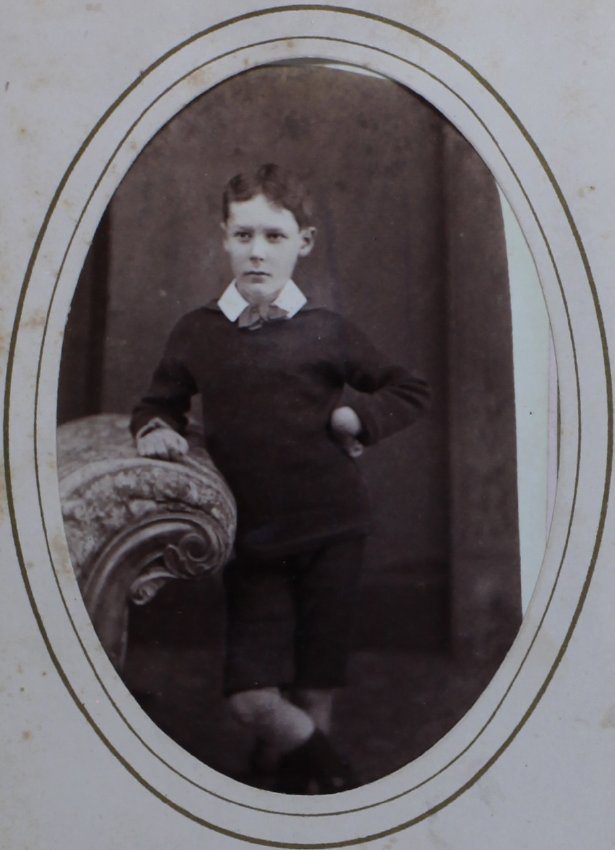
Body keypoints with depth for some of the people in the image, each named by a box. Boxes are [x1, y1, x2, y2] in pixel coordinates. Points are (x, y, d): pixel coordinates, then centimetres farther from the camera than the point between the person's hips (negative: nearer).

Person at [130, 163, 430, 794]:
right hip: (252, 538, 1)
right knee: (252, 699, -8)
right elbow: (160, 402, 20)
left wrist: (358, 413, -3)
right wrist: (154, 429, -1)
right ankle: (317, 756, 23)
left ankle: (312, 778, 36)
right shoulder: (196, 332, 5)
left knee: (314, 693, 9)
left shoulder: (326, 331, 3)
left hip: (330, 532, 0)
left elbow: (411, 391, 13)